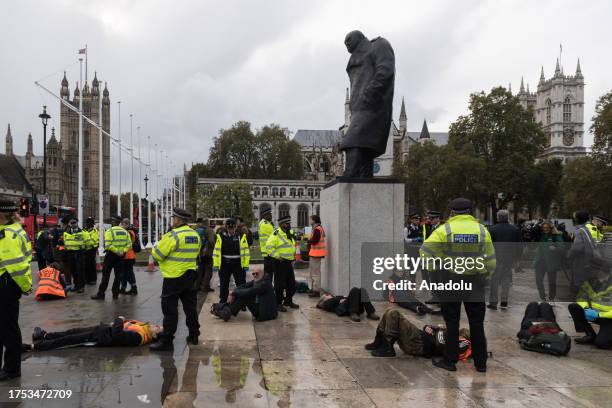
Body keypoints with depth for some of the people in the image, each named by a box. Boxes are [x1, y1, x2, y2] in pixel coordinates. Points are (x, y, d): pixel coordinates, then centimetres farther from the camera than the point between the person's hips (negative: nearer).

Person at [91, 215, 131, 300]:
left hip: (111, 255, -4)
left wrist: (116, 251, -15)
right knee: (118, 275, 10)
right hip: (120, 256, 4)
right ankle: (115, 294, 12)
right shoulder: (124, 231, 8)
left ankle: (100, 294, 3)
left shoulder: (109, 231, -9)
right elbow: (129, 244, 3)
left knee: (106, 275, 1)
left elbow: (108, 245, -21)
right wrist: (123, 251, -5)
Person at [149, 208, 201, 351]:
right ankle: (194, 335, 24)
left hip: (174, 277, -7)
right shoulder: (195, 235, 7)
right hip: (190, 276, 7)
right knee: (190, 306, 16)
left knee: (170, 309, -3)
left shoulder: (173, 235, -17)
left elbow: (157, 253, -14)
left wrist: (157, 246, 6)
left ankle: (166, 340, -1)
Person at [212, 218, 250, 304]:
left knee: (241, 284, 5)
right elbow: (216, 251, 0)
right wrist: (215, 264, -4)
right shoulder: (221, 236, -1)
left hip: (238, 264, -1)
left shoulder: (241, 236, -3)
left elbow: (246, 251, -2)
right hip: (224, 264, 1)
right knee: (223, 285, 12)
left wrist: (246, 264, -6)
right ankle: (222, 302, 26)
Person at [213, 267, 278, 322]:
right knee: (243, 295, -2)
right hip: (259, 307, 9)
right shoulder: (256, 281, 7)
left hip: (266, 313, -9)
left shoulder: (265, 283, -20)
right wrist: (232, 294, -16)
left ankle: (226, 313, -17)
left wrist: (233, 292, -14)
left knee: (245, 295, -18)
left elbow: (249, 292, -25)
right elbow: (243, 286, -1)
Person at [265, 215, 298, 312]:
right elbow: (269, 247, -19)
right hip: (280, 263, -8)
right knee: (280, 284, -2)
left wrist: (293, 255, 19)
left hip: (289, 262, 9)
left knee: (291, 283, 14)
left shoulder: (290, 233, 14)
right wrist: (277, 256, -19)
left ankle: (288, 301, 28)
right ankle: (278, 303, 6)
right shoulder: (276, 234, -14)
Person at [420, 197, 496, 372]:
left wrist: (432, 268, 6)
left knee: (452, 323, 9)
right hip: (475, 283, 2)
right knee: (477, 323, 13)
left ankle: (449, 360, 15)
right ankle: (480, 363, 20)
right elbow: (490, 260, 4)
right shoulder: (482, 230, 0)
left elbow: (426, 251, -11)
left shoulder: (444, 230, -8)